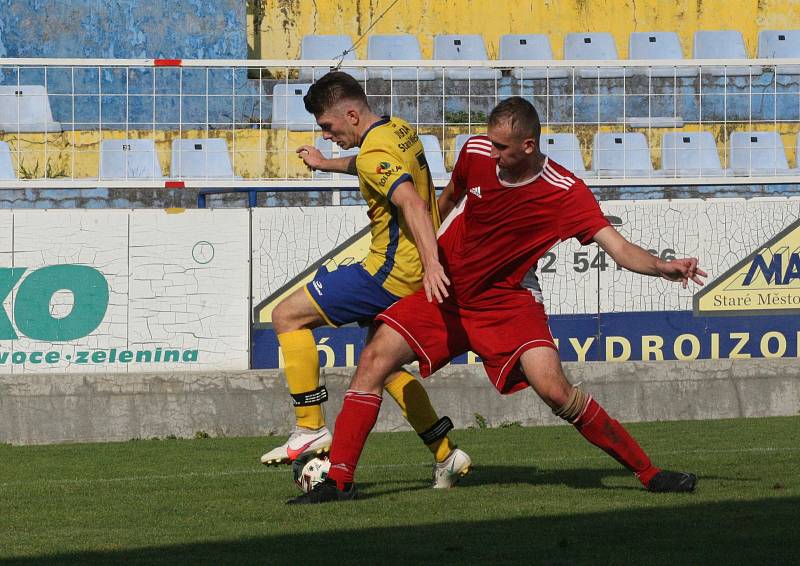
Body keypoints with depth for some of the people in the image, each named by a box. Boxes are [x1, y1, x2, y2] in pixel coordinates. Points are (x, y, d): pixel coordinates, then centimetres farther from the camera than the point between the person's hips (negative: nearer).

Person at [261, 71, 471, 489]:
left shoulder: (374, 153, -18)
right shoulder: (399, 130, 12)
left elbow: (412, 204, -33)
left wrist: (431, 264, -44)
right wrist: (327, 164, 50)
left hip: (391, 273, -10)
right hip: (415, 271, 10)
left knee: (287, 316, -6)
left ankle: (311, 430, -7)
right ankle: (447, 457, 18)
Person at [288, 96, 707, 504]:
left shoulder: (566, 193, -20)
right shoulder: (476, 153, -9)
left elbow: (618, 247, -26)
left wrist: (663, 267, -46)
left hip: (506, 303, -4)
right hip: (446, 291, 4)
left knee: (554, 389, -21)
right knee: (375, 359, -13)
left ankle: (648, 472, -8)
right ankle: (338, 479, -6)